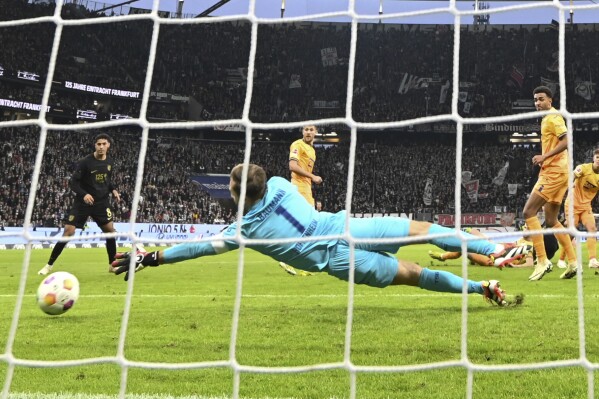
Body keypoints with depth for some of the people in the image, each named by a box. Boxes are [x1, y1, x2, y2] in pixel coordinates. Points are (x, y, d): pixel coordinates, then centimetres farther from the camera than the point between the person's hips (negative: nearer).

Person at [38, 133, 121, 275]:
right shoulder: (85, 162, -13)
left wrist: (113, 190, -1)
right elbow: (73, 183, -13)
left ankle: (112, 265, 13)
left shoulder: (110, 162, 4)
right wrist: (84, 194, -29)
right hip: (82, 202, -4)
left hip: (102, 202, 4)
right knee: (68, 232, -8)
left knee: (110, 231, -2)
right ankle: (49, 265, 3)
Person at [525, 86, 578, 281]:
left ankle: (542, 261, -14)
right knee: (551, 221, 12)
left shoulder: (553, 117, -10)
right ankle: (573, 262, 13)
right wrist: (544, 159, 13)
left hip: (554, 172, -10)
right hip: (553, 172, 10)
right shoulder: (547, 119, 19)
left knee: (528, 212, -12)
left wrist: (544, 156, -24)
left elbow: (566, 141, -22)